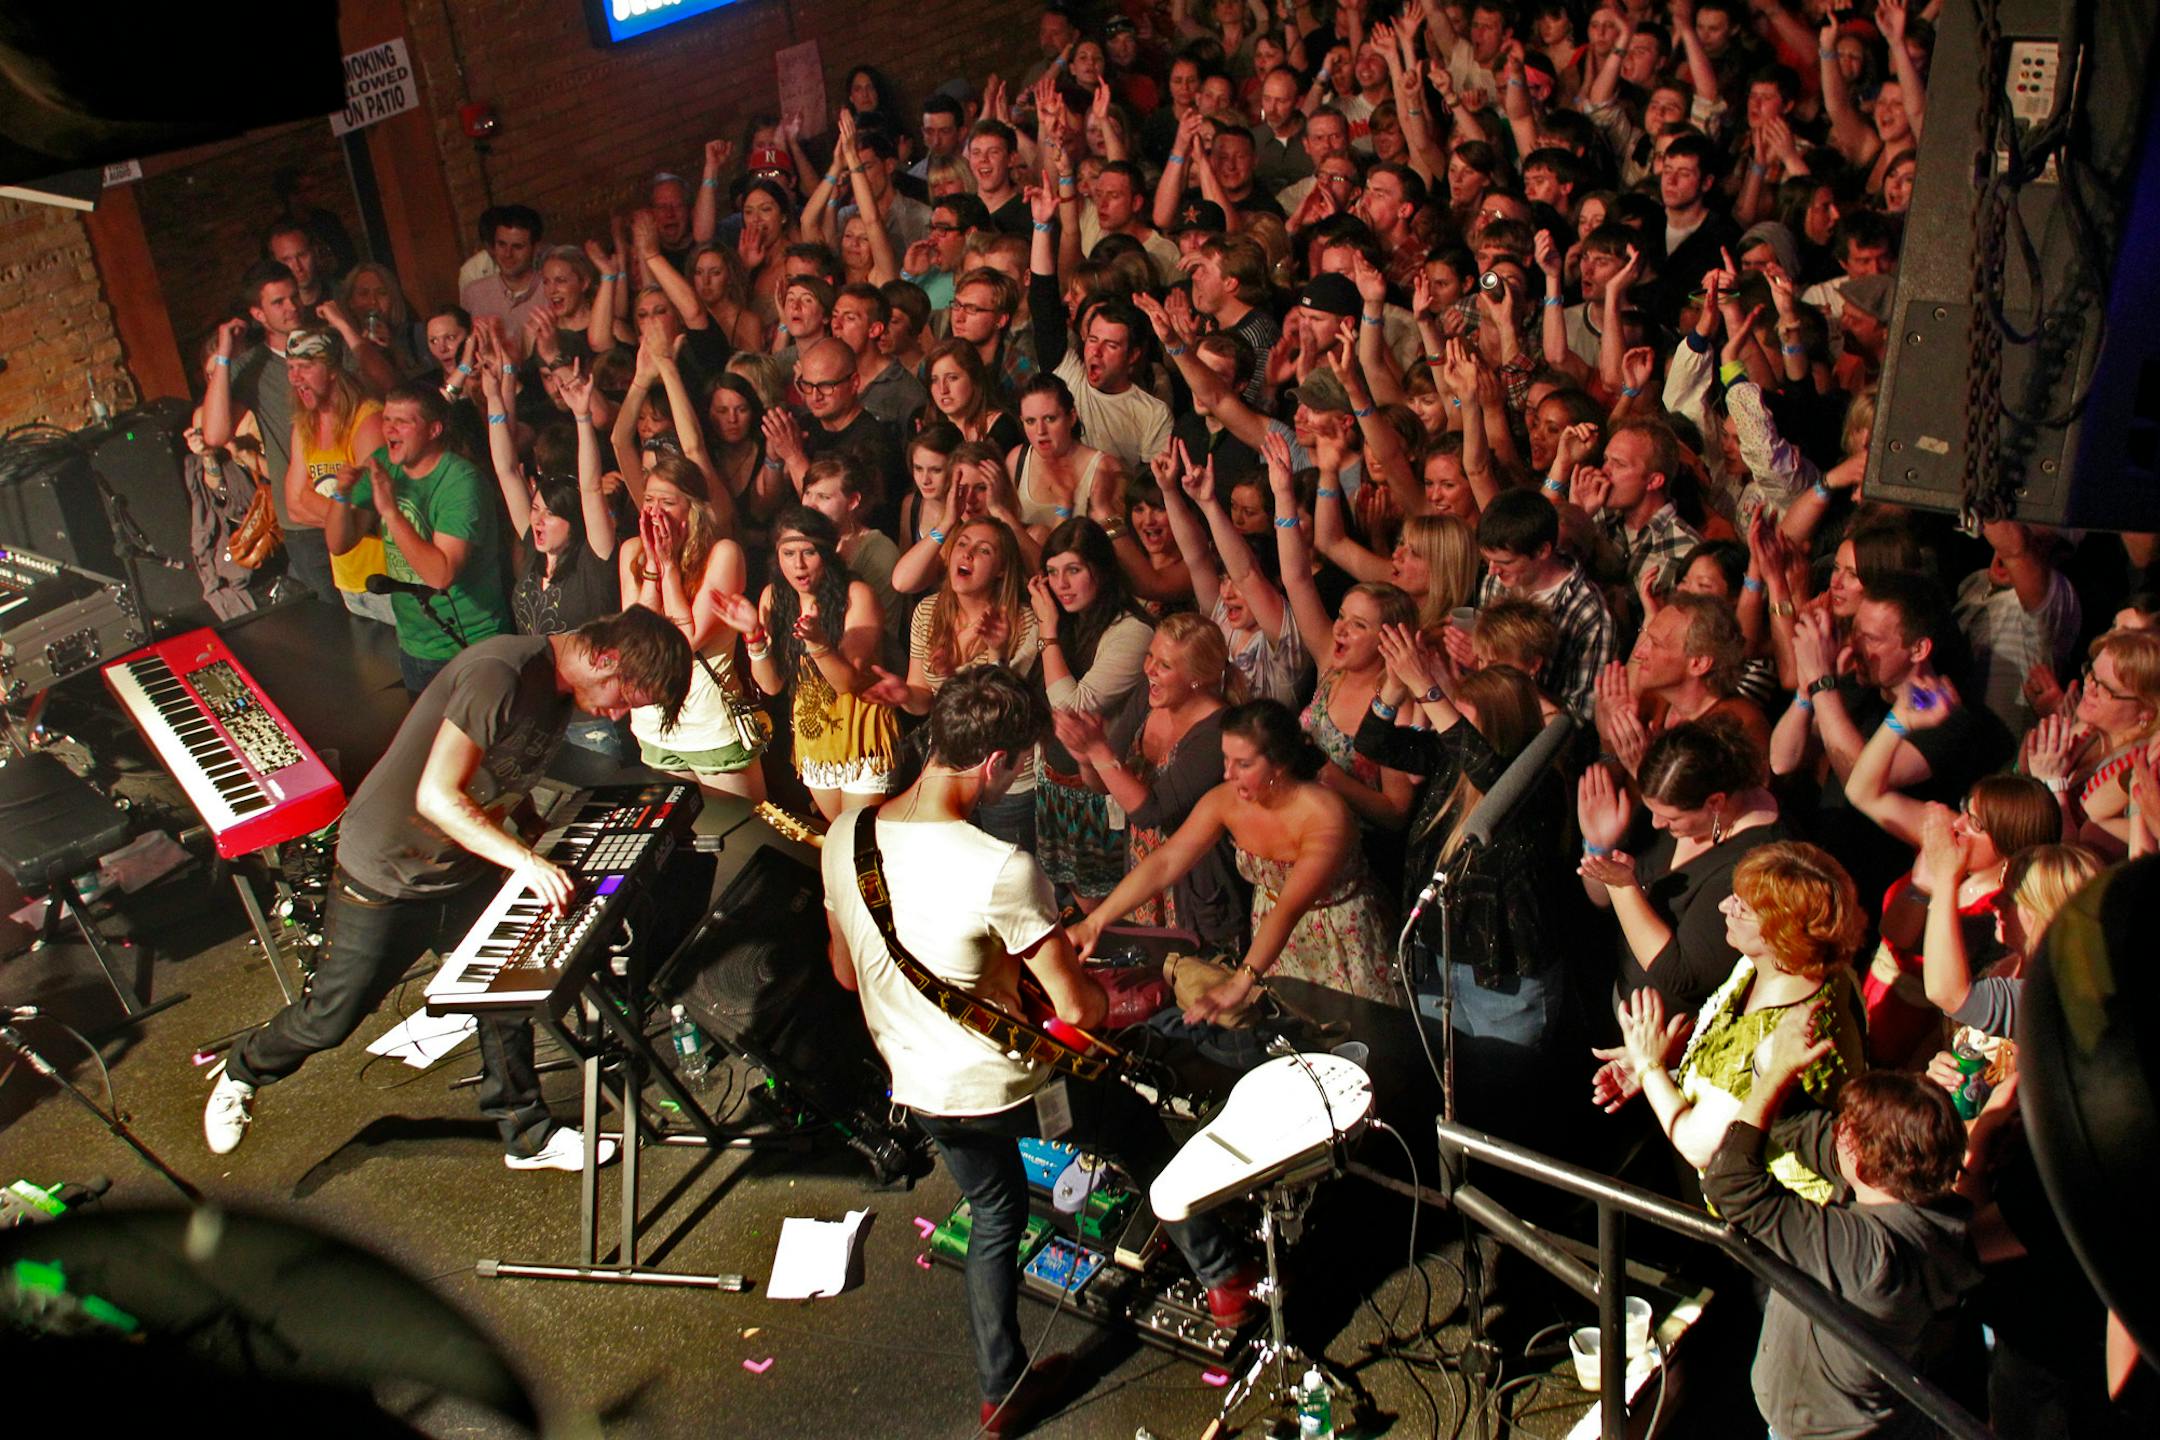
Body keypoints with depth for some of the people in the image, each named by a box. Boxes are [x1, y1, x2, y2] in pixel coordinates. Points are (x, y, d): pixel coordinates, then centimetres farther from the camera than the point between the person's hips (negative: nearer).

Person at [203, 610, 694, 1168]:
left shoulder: (560, 689, -1)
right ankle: (243, 1071, 36)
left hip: (467, 871, 8)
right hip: (386, 870, -8)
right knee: (331, 1018, 7)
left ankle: (528, 1136, 24)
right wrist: (523, 859, -40)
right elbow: (437, 795, -34)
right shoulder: (500, 672, -31)